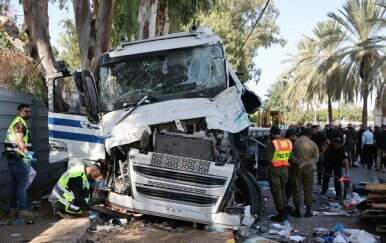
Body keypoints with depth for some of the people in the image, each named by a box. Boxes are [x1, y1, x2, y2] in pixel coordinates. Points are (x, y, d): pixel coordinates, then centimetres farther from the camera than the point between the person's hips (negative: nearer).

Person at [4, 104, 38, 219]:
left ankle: (13, 209, 16)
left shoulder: (15, 123, 20)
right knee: (22, 184, -8)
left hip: (12, 157, 10)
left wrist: (27, 152, 36)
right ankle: (23, 210, -8)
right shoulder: (20, 123, -12)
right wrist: (27, 153, -39)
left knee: (14, 184, 12)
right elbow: (19, 140, -27)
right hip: (19, 158, -10)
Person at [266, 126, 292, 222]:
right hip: (285, 168, 6)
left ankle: (280, 215, 5)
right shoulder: (288, 142, 3)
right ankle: (285, 213, 24)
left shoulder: (272, 144, -15)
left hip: (274, 169, -6)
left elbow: (268, 159, -18)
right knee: (282, 190, 19)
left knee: (276, 191, 3)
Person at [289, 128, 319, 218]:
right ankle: (308, 211, 12)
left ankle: (297, 210, 8)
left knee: (297, 188, 6)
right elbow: (316, 158, -6)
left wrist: (297, 162, -15)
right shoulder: (313, 144, 1)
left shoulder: (295, 142, -5)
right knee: (308, 189, 9)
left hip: (296, 168, -1)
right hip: (308, 169, 1)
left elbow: (291, 155, -13)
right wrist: (306, 163, -14)